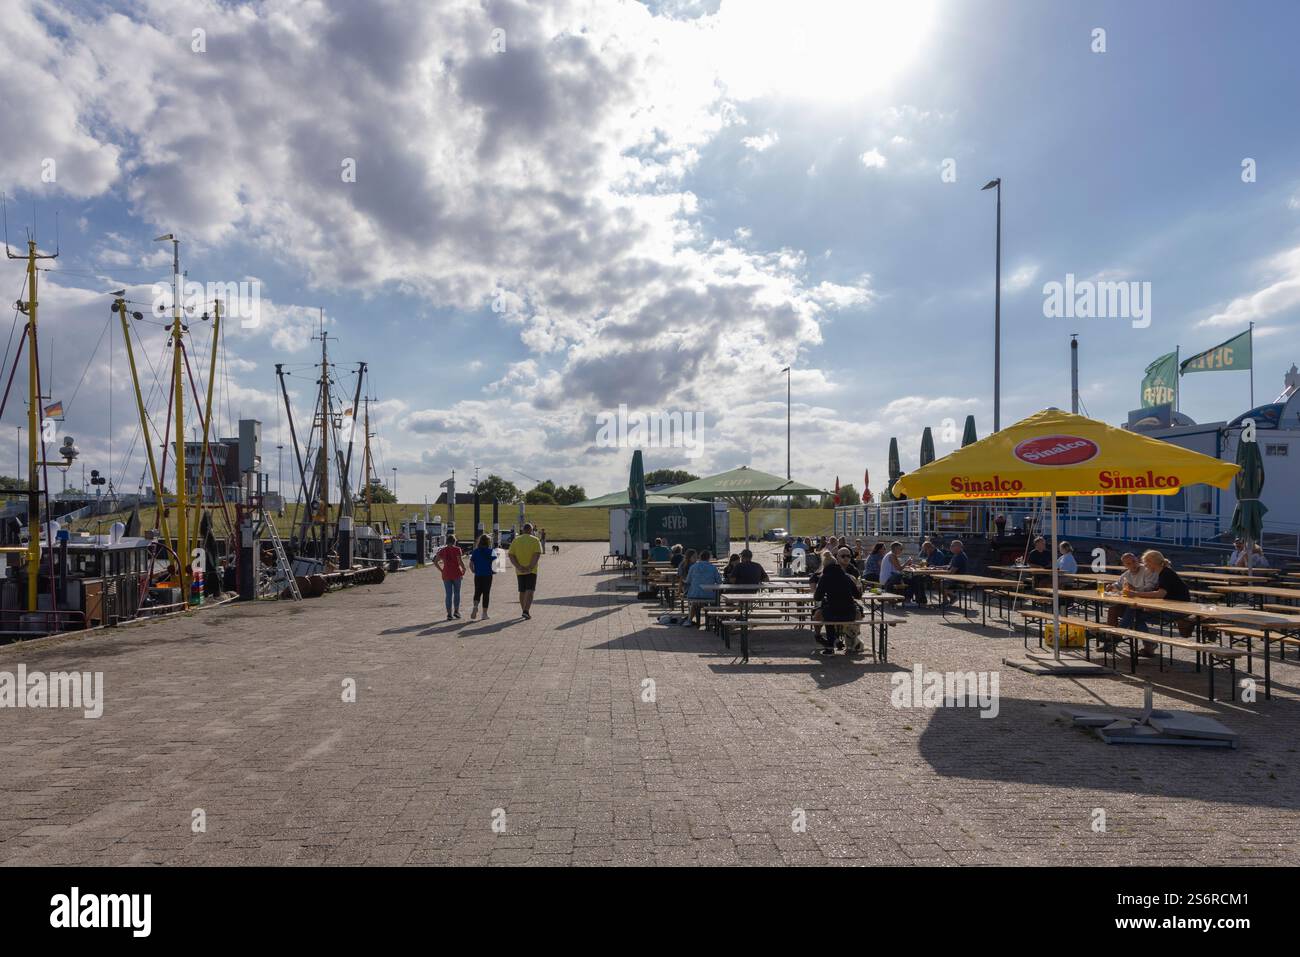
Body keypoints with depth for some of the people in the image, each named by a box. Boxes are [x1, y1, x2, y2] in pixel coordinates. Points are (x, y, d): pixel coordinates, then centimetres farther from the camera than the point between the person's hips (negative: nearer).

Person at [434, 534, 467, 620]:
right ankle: (456, 611, 14)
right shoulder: (457, 550, -7)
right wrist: (464, 570, -1)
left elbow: (435, 562, -1)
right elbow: (460, 561, -17)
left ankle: (449, 614, 3)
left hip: (446, 574, 2)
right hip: (456, 574, -2)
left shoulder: (442, 550, 4)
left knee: (449, 594, 7)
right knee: (457, 593, 14)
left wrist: (441, 570, 6)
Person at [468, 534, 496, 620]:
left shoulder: (475, 551, 2)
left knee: (477, 592, 11)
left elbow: (471, 564, 0)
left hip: (477, 575, 2)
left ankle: (475, 606, -16)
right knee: (486, 593, 6)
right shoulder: (490, 551, -6)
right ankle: (484, 613, 8)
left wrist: (474, 571, 15)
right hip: (487, 575, -2)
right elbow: (494, 561, -8)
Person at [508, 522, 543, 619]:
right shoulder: (535, 540, -3)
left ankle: (524, 611, 26)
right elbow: (537, 555, -16)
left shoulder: (516, 540, 7)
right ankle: (526, 611, -21)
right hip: (532, 571, -3)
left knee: (522, 591, 16)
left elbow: (511, 556, -4)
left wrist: (519, 567, -12)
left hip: (520, 571, 4)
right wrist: (530, 567, -20)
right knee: (530, 591, -6)